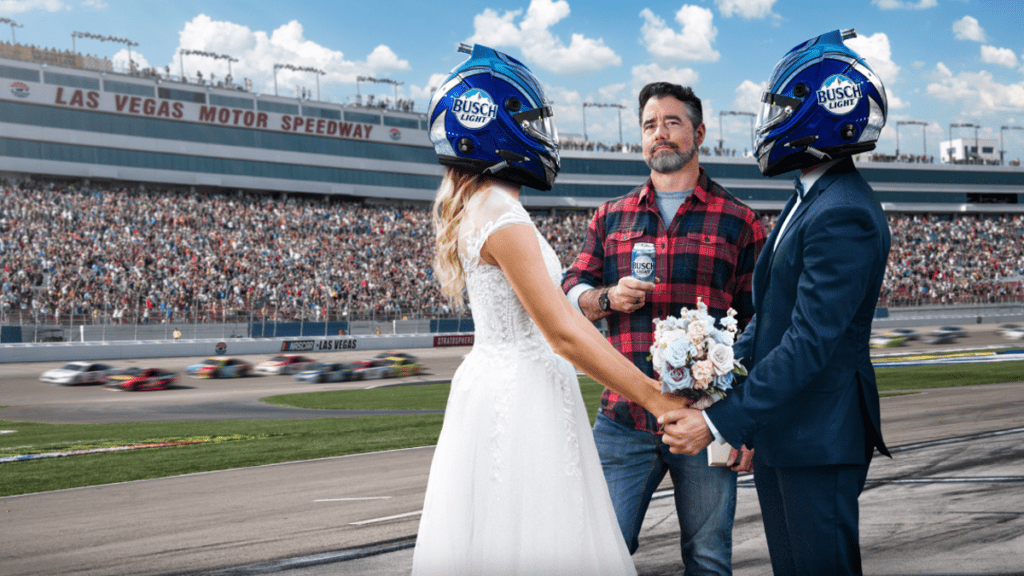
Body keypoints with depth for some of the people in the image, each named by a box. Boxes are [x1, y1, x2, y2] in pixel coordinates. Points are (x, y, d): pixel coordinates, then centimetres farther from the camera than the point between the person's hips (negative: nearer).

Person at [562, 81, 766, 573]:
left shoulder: (738, 221, 6)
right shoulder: (611, 217, 15)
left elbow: (757, 332, 4)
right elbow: (570, 292, 15)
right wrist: (607, 298, -8)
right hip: (624, 420, 2)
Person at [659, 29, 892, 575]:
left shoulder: (844, 216, -22)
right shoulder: (809, 199, 11)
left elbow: (811, 342, -26)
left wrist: (721, 421, -26)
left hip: (818, 439, -10)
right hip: (776, 431, 10)